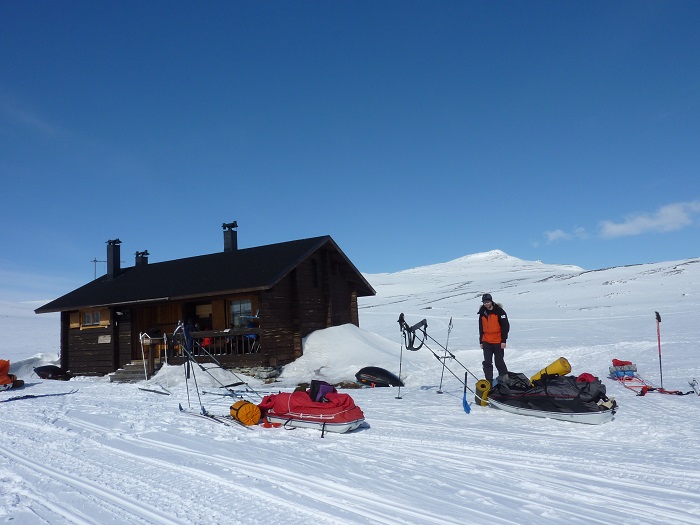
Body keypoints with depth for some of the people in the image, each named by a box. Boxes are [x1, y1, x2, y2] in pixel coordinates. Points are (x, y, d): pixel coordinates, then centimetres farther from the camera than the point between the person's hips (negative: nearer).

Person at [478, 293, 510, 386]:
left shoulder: (499, 311, -8)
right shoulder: (482, 313, 9)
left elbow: (505, 326, -8)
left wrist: (503, 340, -11)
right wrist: (481, 341, 15)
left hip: (498, 342, -5)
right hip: (486, 342, 5)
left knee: (499, 362, 1)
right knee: (487, 363, 3)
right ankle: (489, 383, 7)